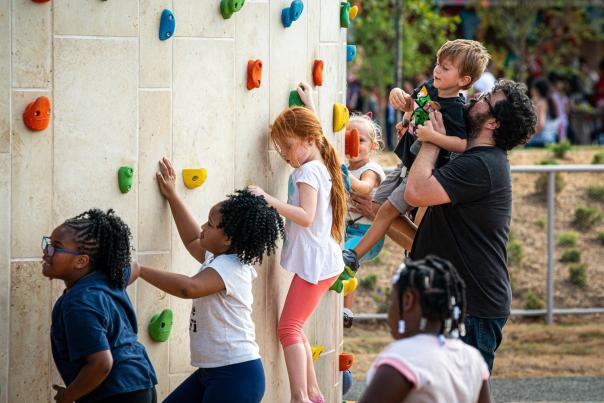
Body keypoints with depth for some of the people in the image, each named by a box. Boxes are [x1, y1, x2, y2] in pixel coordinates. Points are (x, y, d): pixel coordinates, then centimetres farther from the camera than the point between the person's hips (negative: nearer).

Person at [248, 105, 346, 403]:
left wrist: (271, 201, -33)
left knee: (289, 328, -12)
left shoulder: (307, 171, -15)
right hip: (322, 260, 11)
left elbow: (306, 216, -27)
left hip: (314, 263, -11)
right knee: (295, 327, 15)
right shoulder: (319, 167, 14)